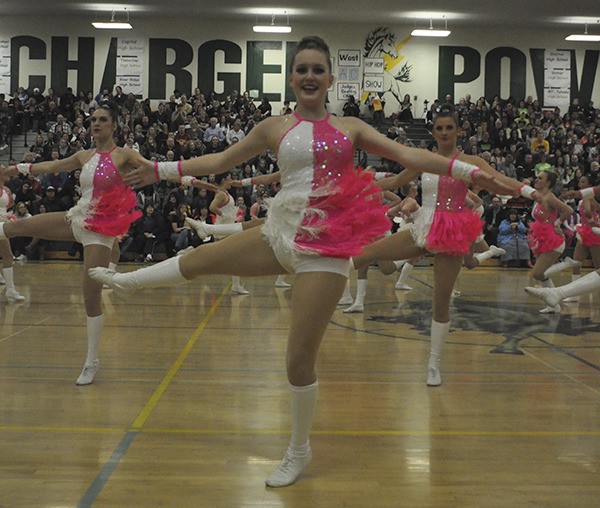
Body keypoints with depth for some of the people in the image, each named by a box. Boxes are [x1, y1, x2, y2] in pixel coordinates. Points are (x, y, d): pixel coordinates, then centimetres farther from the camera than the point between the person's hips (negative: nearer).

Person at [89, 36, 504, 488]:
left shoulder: (350, 127, 6)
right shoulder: (274, 128, 8)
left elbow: (408, 155, 2)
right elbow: (220, 161, 15)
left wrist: (468, 170, -6)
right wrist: (162, 170, 13)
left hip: (325, 249, -3)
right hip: (279, 234, 3)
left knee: (300, 360, -3)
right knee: (197, 260, 15)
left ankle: (299, 452, 20)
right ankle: (124, 281, 49)